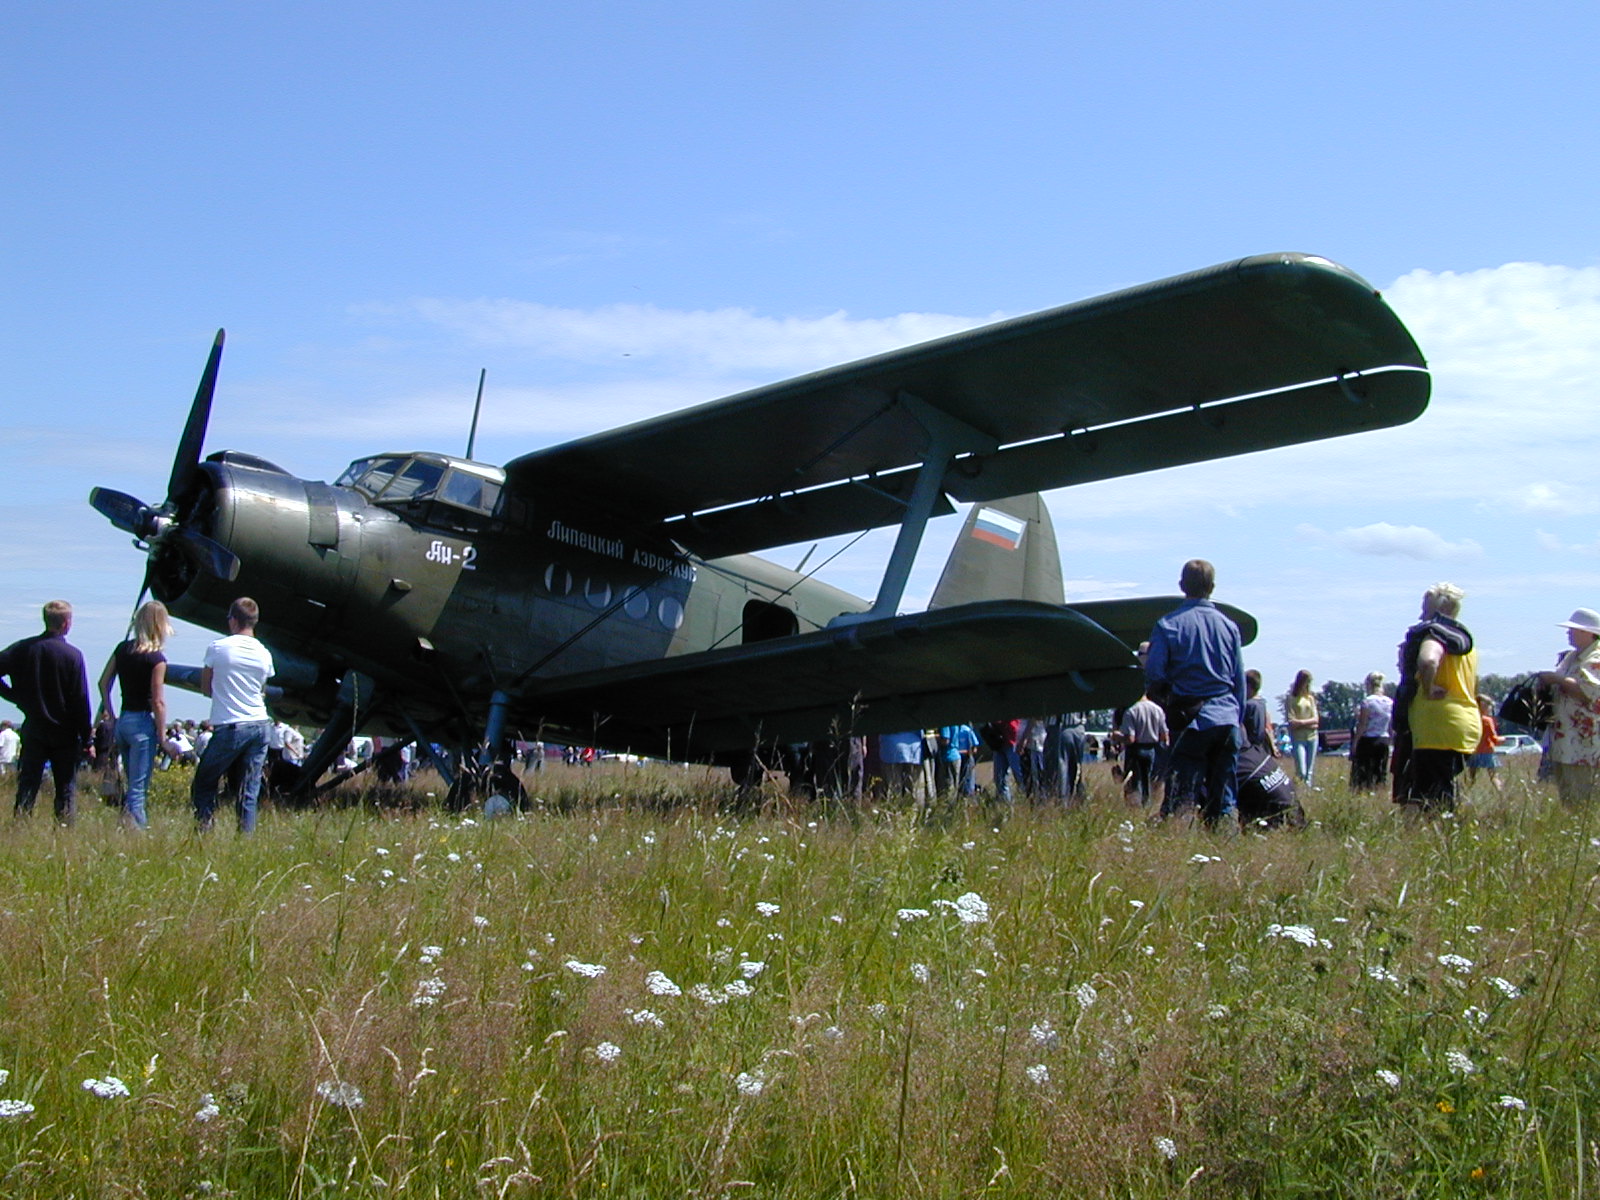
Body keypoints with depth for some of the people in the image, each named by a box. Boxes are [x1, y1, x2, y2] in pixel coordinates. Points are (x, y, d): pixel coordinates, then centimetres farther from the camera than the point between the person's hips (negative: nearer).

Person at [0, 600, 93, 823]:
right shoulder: (72, 654, -11)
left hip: (33, 731, 3)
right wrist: (86, 738, -4)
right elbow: (81, 700, -10)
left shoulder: (22, 648, -2)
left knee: (27, 787, 9)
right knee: (65, 791, 6)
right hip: (65, 733, -3)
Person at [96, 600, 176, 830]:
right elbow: (158, 702, -14)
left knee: (132, 782, 17)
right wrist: (162, 735, -7)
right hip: (143, 723, -7)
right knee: (138, 787, -4)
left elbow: (103, 683, 11)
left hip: (122, 721, 7)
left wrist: (111, 715, 17)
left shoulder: (123, 649, 6)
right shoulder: (156, 658, -13)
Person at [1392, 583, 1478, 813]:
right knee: (1444, 792, 13)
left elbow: (1428, 660, -31)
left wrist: (1428, 690, -18)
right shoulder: (1465, 640, 21)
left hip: (1438, 727, -9)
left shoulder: (1435, 633, -9)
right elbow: (1474, 684, 31)